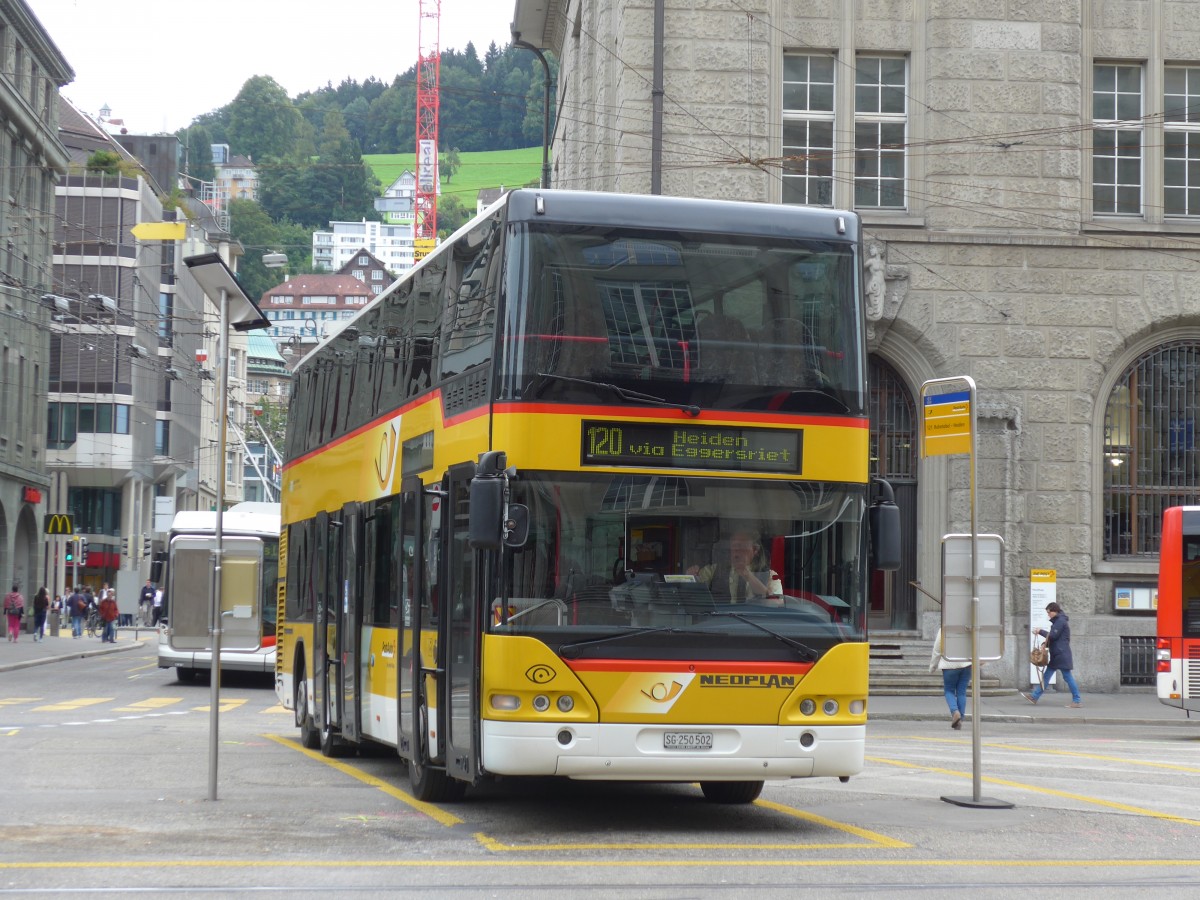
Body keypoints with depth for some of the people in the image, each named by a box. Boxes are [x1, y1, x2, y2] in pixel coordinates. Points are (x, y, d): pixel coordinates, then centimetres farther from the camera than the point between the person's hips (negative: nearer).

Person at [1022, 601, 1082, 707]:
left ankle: (1077, 700, -2)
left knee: (1067, 677, -6)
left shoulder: (1060, 621, -13)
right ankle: (1034, 696, 12)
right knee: (1046, 675, 10)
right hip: (1057, 655, 10)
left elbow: (1053, 636, -17)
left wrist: (1041, 631, -6)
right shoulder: (1058, 621, 18)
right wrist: (1045, 645, 8)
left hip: (1061, 655, -10)